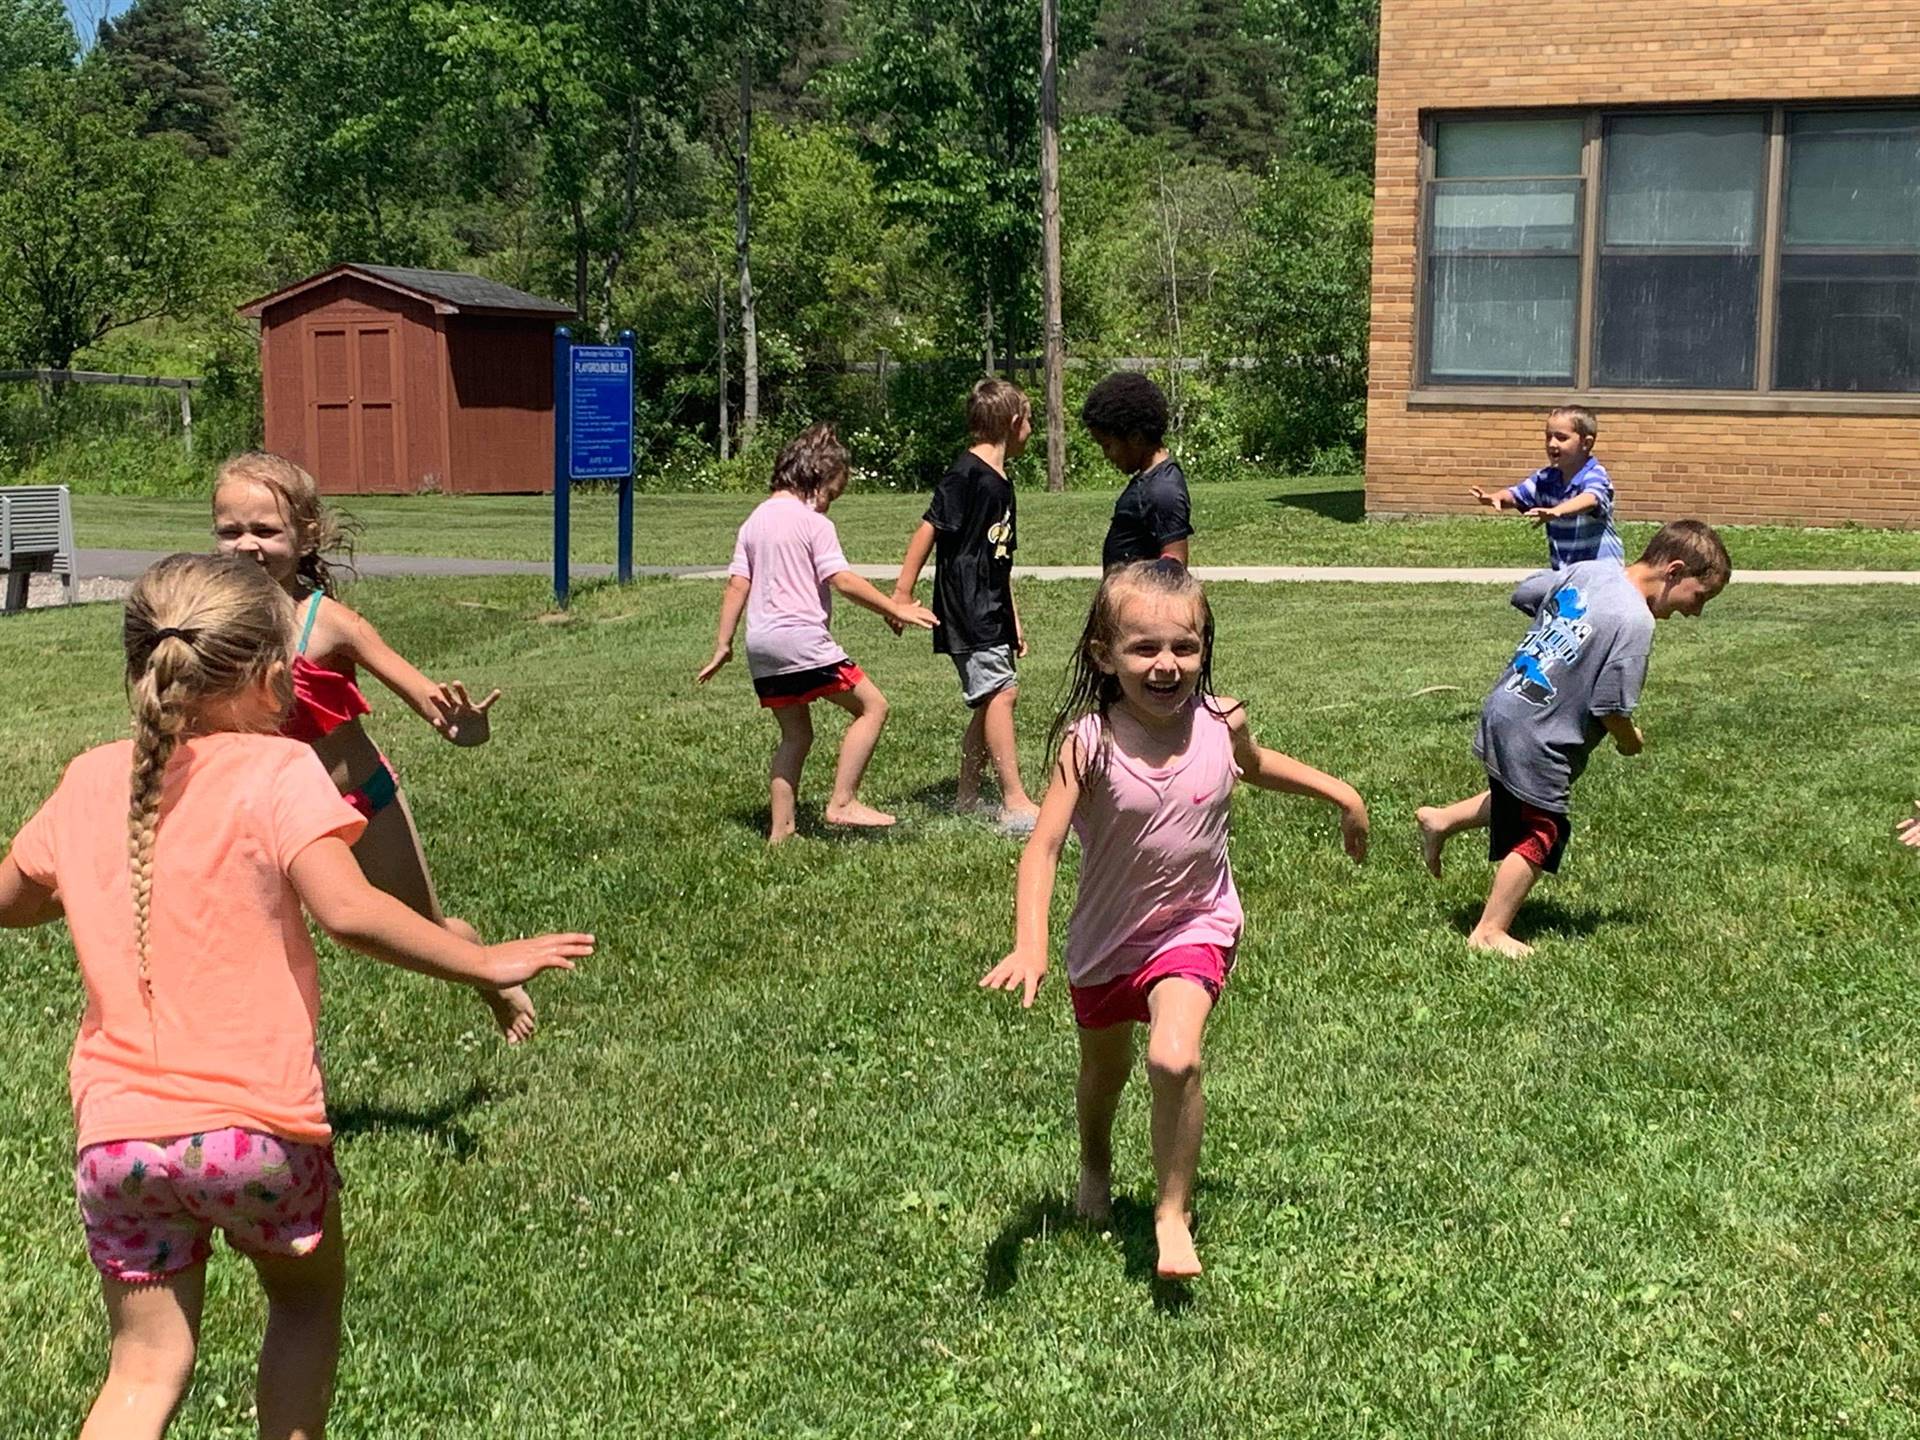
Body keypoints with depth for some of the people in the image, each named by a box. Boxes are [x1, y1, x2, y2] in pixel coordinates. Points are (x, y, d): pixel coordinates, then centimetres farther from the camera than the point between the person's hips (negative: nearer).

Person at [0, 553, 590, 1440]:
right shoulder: (279, 771, -11)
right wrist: (486, 963, -17)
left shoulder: (90, 781, 5)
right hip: (256, 1123, -4)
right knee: (307, 1300, 25)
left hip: (116, 1130, 4)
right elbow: (347, 910, -25)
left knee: (145, 1368, 14)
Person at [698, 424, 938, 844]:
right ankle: (842, 802, -6)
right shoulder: (813, 522, -6)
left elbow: (737, 585, 13)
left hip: (761, 647, 8)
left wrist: (723, 645, 14)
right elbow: (842, 581, -13)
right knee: (872, 705, 0)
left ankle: (780, 829, 16)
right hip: (802, 638, -8)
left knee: (795, 734, 18)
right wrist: (895, 609, -9)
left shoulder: (754, 521, 16)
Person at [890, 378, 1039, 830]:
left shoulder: (1000, 482, 17)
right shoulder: (966, 473, -12)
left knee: (993, 699, 11)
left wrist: (1014, 620, 26)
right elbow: (929, 528, -14)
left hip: (991, 610, 10)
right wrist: (903, 593, -16)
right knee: (1000, 691, -15)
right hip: (965, 610, -10)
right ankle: (1015, 802, -16)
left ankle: (967, 797, 21)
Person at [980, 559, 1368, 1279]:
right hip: (1107, 935, 0)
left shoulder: (1221, 721, -13)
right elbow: (1043, 846, -28)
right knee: (1104, 1069, 23)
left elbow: (1253, 764, 13)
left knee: (1174, 1059, -25)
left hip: (1194, 925, 0)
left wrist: (1337, 791, 15)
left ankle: (1173, 1215, -4)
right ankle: (1095, 1167, 58)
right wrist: (1030, 946, -40)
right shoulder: (1089, 742, -23)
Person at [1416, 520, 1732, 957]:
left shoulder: (1588, 569, 1)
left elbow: (1523, 595, 15)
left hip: (1503, 710, 8)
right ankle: (1490, 932, 14)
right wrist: (1631, 740, 0)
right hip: (1537, 740, -8)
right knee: (1539, 835, 7)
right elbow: (1611, 708, -21)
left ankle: (1441, 820, 32)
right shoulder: (1635, 622, -22)